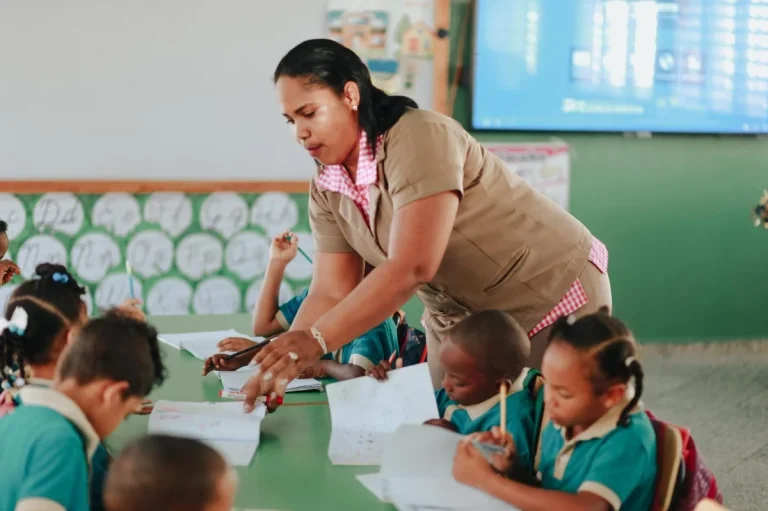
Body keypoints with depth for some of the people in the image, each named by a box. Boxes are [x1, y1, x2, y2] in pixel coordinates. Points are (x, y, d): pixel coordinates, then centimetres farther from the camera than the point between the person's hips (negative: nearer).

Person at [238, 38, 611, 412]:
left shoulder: (419, 139, -27)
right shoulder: (325, 190, -3)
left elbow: (411, 268, -35)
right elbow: (330, 294, -6)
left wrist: (316, 341, -39)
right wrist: (281, 365, -22)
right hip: (459, 319, 7)